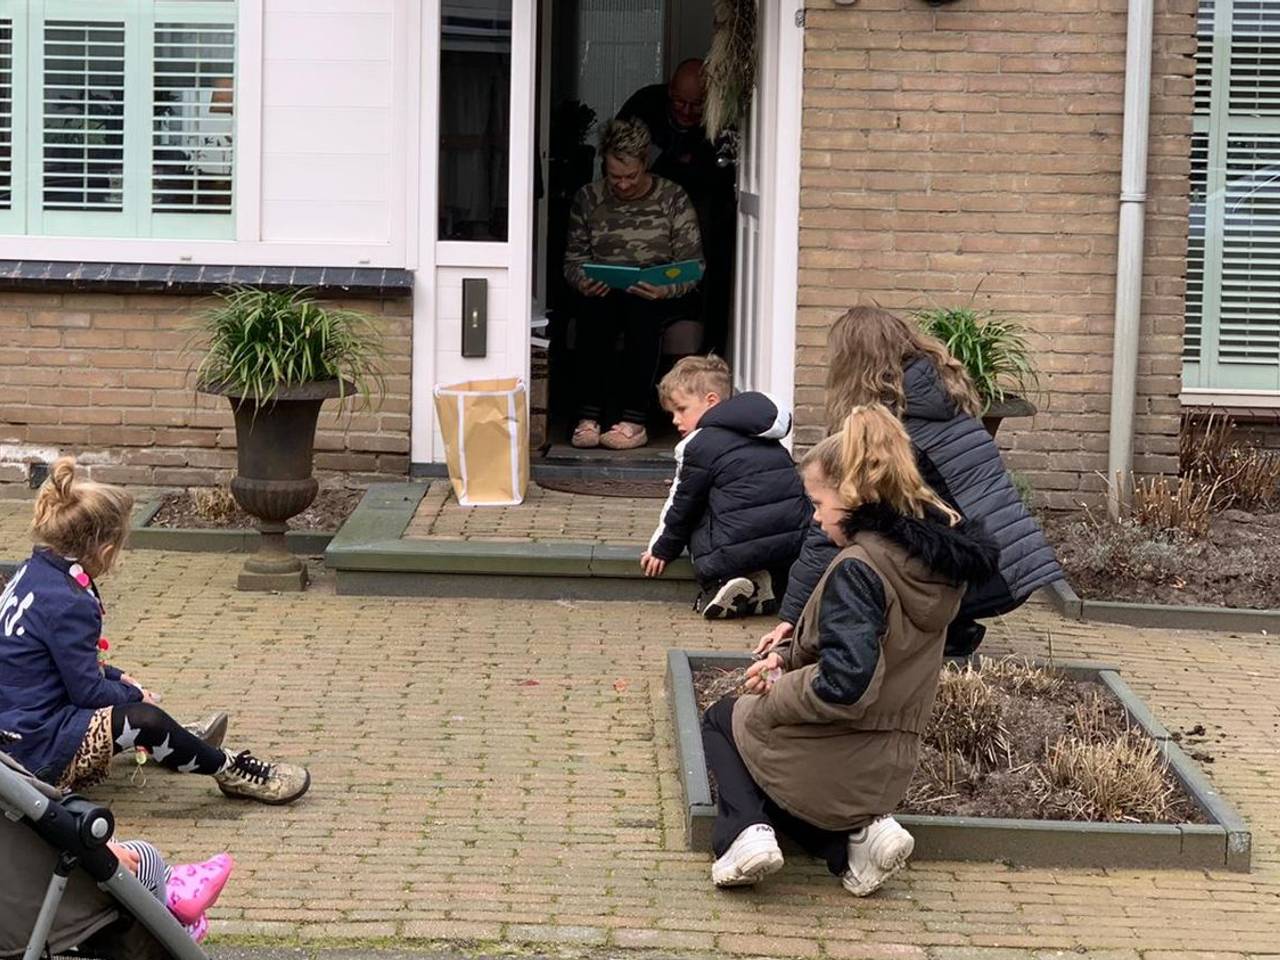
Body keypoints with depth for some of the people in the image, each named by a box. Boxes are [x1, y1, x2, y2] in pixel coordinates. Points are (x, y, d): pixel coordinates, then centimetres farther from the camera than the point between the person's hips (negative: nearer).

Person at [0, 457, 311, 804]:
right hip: (38, 757, -11)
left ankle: (180, 743, 44)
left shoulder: (33, 572, 6)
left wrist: (118, 678, 17)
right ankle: (230, 770, 1)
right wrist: (135, 694, 1)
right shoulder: (69, 605, -23)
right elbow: (88, 691, -17)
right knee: (145, 720, -19)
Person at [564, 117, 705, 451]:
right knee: (594, 306, -33)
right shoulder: (588, 198, 6)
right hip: (604, 293, 2)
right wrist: (585, 282, -17)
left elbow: (694, 267, -5)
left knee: (639, 304, -36)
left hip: (666, 297, -2)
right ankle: (589, 413, -34)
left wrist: (666, 290, -26)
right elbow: (573, 258, 7)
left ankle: (634, 419, -38)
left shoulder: (673, 199, -1)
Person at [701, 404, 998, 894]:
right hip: (886, 774, 7)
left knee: (721, 720, 25)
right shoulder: (937, 557, 2)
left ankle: (747, 830, 0)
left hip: (826, 765, -7)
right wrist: (789, 656, 5)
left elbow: (843, 686, -32)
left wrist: (771, 699, -15)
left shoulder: (858, 569, -25)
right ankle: (861, 831, 7)